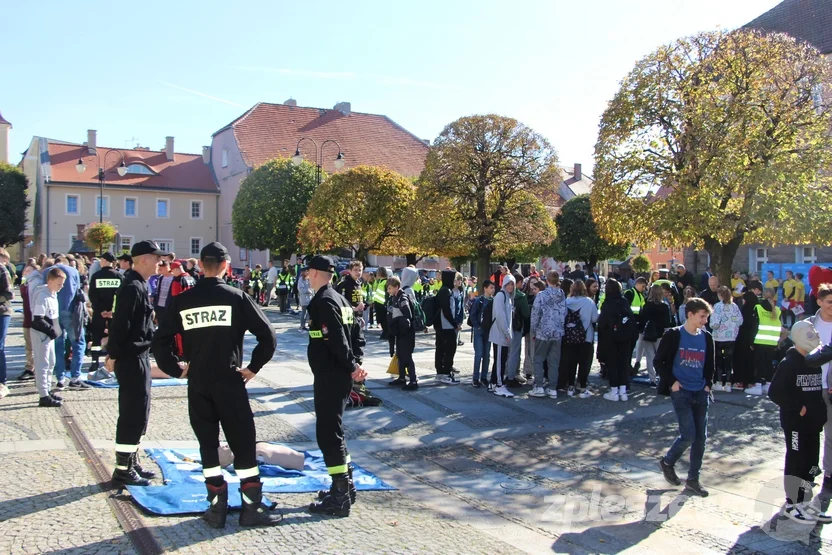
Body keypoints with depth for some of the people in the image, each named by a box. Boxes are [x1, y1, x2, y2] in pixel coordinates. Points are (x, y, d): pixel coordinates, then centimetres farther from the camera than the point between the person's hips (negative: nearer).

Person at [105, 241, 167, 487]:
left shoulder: (138, 285, 13)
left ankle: (132, 462, 27)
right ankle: (123, 470, 4)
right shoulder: (132, 287, -18)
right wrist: (113, 355, -20)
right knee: (133, 413, -4)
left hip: (138, 356, 10)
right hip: (132, 357, -10)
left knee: (137, 411, 16)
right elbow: (120, 324, -22)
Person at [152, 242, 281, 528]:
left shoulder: (181, 301, 3)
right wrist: (253, 367, -2)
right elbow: (267, 335, -11)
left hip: (197, 384, 3)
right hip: (230, 382, -3)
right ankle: (252, 507, 10)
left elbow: (160, 341, 2)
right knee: (243, 443, 6)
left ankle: (216, 507, 17)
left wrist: (176, 368, 11)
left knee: (207, 444, 13)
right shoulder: (236, 297, -5)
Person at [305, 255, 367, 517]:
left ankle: (340, 497, 2)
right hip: (338, 375, 10)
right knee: (333, 430, 19)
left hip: (329, 376, -10)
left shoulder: (322, 301, -15)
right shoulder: (340, 299, 15)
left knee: (328, 433, -3)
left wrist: (351, 366, -14)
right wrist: (356, 363, 4)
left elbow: (337, 339, -23)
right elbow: (357, 332, 13)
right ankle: (345, 486, 28)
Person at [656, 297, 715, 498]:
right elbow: (659, 361, -4)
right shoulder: (674, 335, -7)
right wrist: (671, 382, -10)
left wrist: (708, 384, 5)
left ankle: (693, 480, 16)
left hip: (701, 393, 5)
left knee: (701, 437, 5)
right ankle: (667, 462, 17)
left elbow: (709, 365, 18)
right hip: (681, 392, -5)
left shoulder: (706, 338, 8)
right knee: (688, 435, -10)